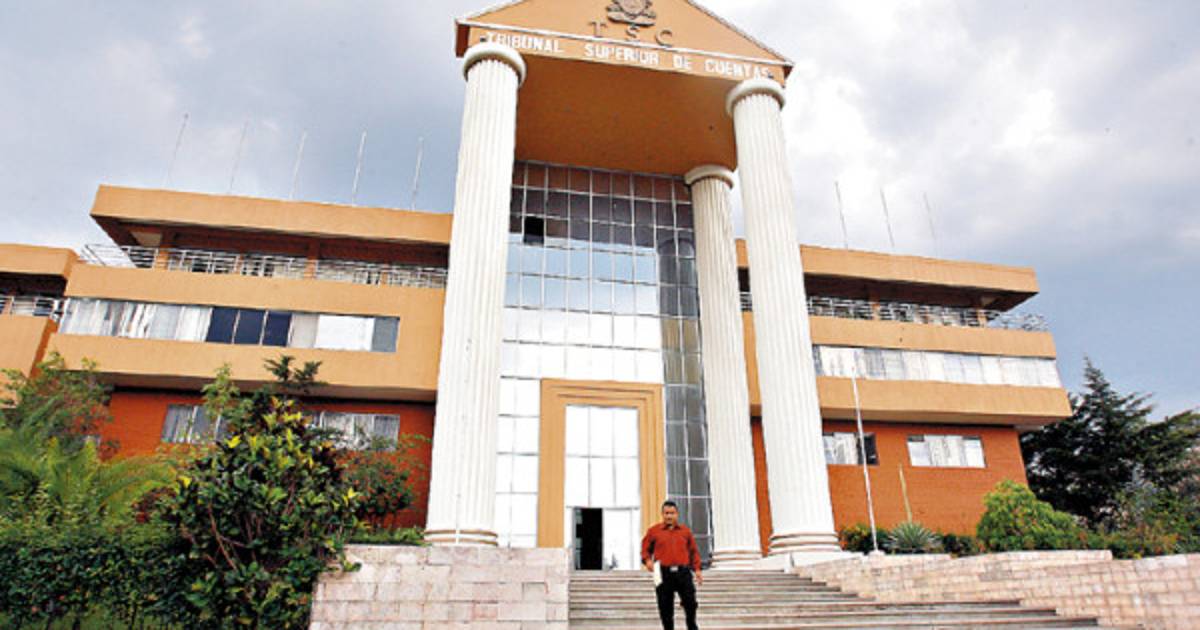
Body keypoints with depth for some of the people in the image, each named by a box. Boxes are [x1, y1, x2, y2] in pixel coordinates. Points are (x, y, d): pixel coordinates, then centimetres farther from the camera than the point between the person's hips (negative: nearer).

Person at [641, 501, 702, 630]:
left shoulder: (685, 531, 13)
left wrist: (697, 569, 8)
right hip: (663, 574, -1)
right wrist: (647, 560, -9)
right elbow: (645, 549, 11)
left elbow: (693, 551, 16)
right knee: (665, 607, 3)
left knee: (690, 603, -1)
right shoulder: (653, 531, 7)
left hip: (683, 572, 1)